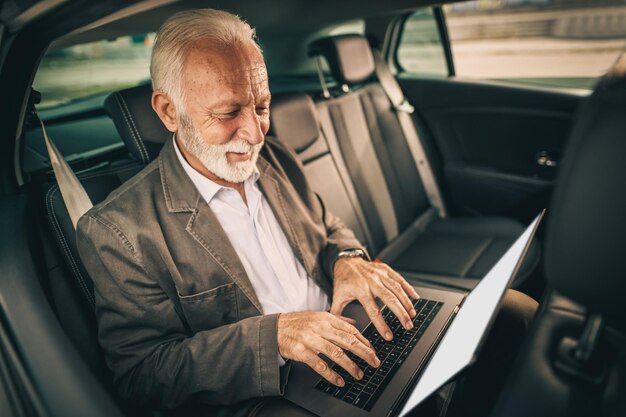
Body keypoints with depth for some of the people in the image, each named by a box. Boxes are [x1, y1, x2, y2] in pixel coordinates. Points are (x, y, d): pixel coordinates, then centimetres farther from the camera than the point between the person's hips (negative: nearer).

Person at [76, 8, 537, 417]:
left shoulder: (277, 161, 5)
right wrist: (273, 334, -26)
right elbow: (140, 371, -13)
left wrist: (347, 259, -8)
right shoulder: (119, 229, -13)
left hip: (345, 345, 6)